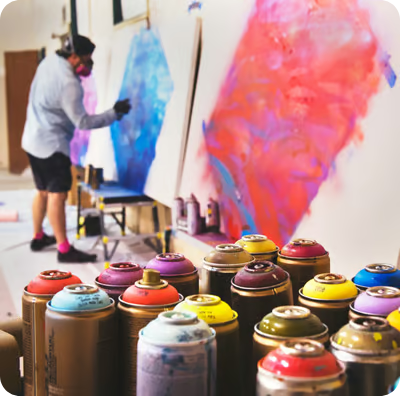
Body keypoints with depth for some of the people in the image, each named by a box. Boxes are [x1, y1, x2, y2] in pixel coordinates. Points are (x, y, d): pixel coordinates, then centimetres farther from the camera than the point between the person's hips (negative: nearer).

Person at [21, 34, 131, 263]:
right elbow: (83, 122, -21)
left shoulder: (49, 62, 2)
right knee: (57, 194, -9)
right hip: (52, 144, -10)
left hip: (34, 139, 10)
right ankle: (64, 249, -8)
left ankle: (38, 238, 31)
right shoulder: (69, 84, -24)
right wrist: (114, 114, -14)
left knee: (43, 191, 19)